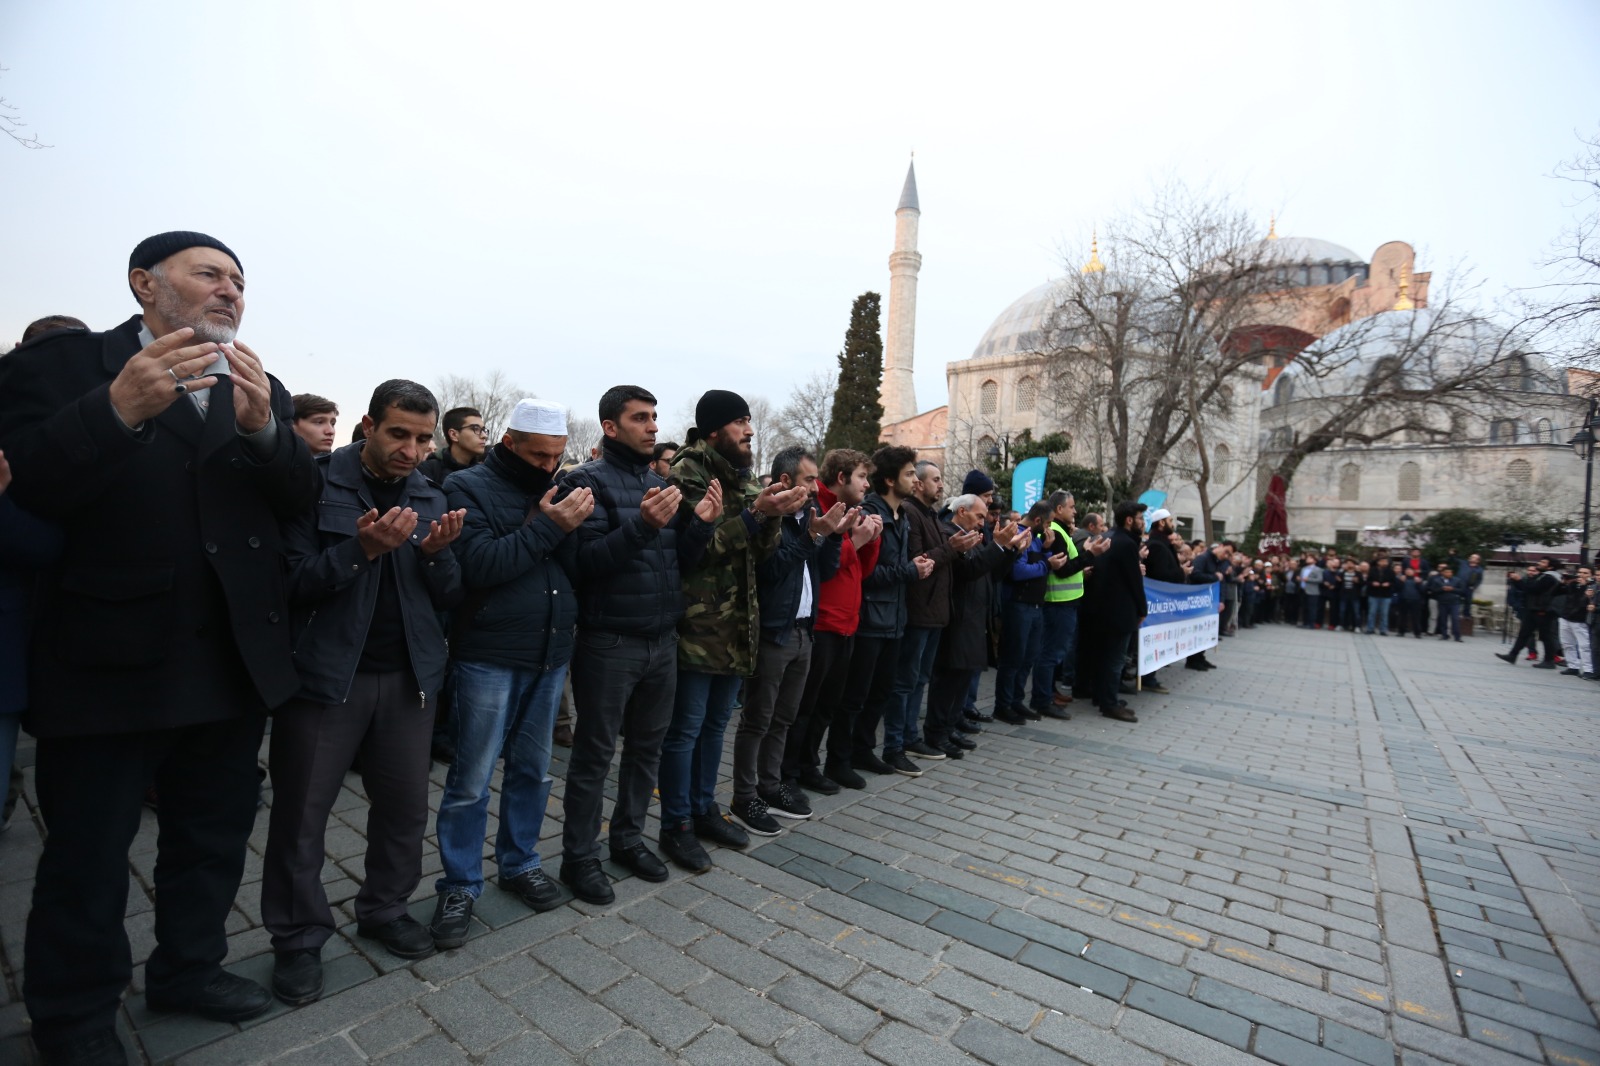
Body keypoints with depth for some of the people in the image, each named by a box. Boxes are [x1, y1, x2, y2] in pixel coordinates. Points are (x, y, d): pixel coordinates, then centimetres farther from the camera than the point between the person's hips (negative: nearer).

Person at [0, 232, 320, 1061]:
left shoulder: (259, 390, 8)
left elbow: (300, 500, -1)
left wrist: (264, 426, -19)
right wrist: (119, 411, -30)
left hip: (235, 660, 4)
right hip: (109, 659, -4)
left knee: (213, 836, 18)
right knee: (87, 855, 12)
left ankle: (188, 968, 39)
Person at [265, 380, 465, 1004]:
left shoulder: (431, 499, 6)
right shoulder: (317, 484, -6)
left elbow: (448, 598, 5)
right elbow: (292, 582, -12)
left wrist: (437, 553, -14)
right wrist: (361, 549, -26)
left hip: (409, 674, 4)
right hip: (325, 672, -3)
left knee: (405, 804, 10)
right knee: (301, 813, 8)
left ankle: (385, 909, 32)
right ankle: (298, 938, 28)